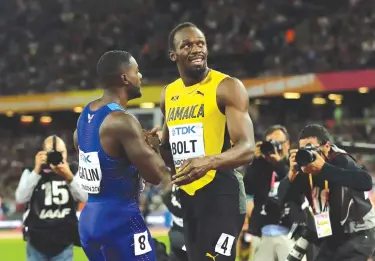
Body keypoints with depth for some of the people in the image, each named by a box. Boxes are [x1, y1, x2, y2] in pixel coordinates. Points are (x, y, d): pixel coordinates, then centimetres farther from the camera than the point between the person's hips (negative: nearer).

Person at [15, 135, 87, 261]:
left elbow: (84, 198, -14)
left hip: (64, 244, 0)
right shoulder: (31, 172, 0)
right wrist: (36, 171, -23)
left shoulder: (73, 171, 3)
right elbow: (20, 198, -17)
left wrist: (69, 177, -30)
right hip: (37, 242, 0)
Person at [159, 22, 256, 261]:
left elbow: (247, 148, -20)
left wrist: (209, 162, -37)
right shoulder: (169, 94, 13)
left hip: (222, 192, -8)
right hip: (188, 195, 8)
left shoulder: (227, 87, -10)